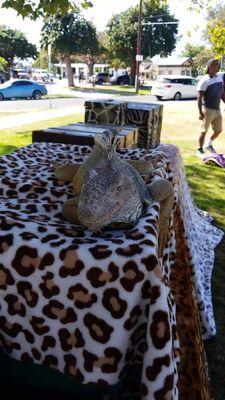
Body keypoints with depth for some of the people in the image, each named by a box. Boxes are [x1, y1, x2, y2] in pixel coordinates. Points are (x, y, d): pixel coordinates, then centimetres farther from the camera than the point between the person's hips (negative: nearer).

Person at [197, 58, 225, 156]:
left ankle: (209, 145, 37)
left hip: (217, 109, 7)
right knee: (204, 131, 2)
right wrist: (200, 112, -20)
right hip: (207, 109, -7)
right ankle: (200, 150, 16)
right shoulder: (204, 81, -14)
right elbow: (199, 98, -15)